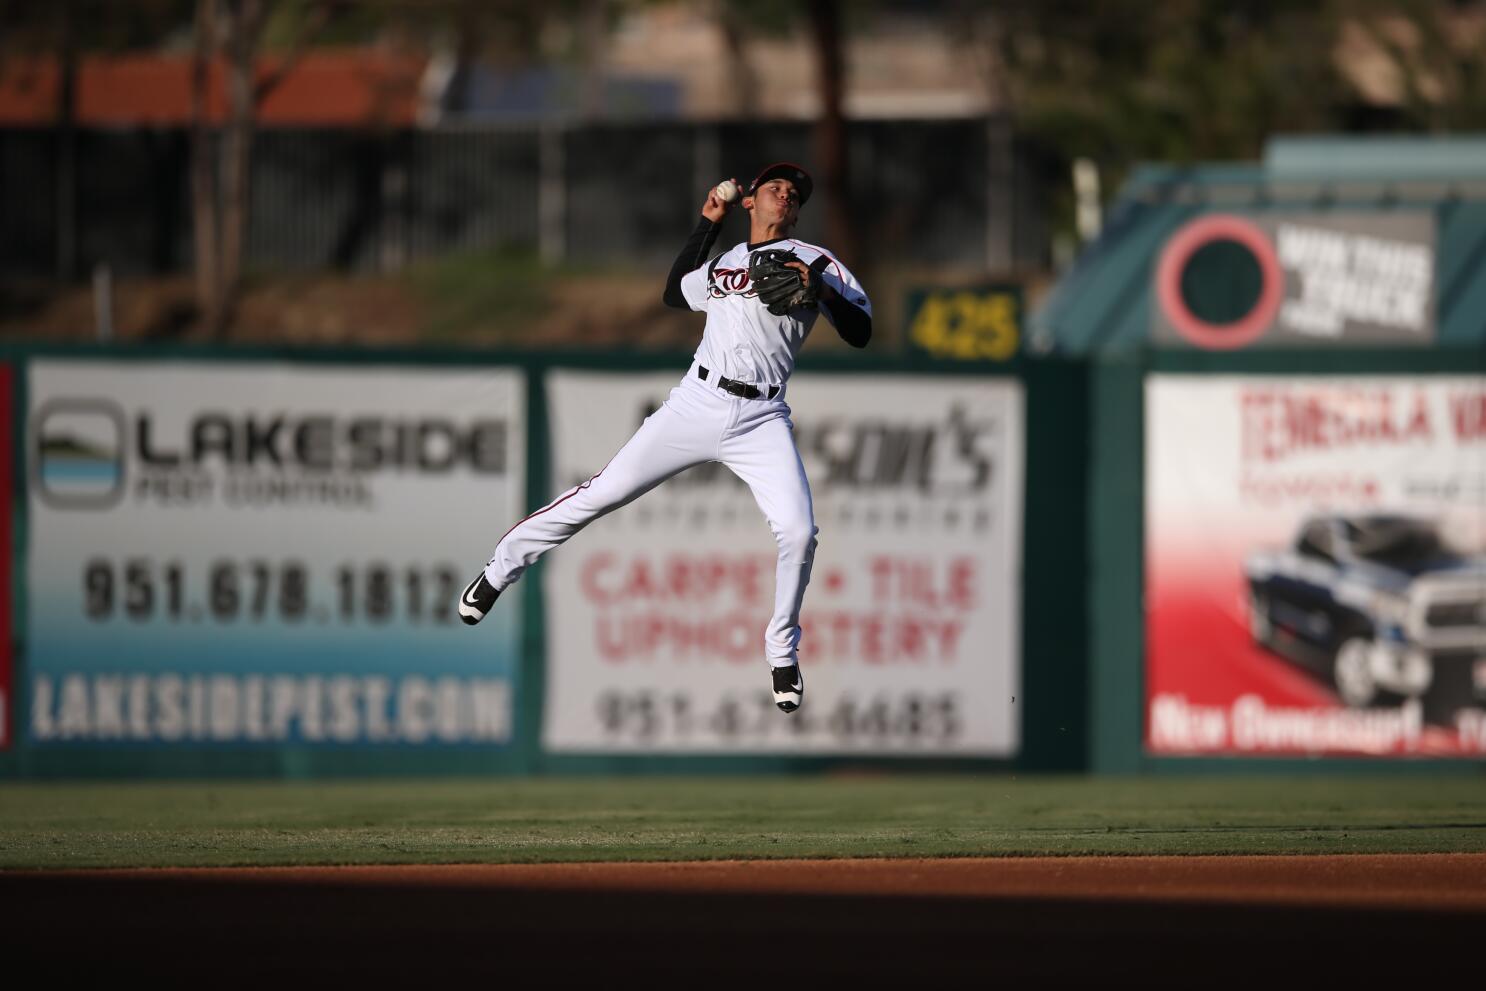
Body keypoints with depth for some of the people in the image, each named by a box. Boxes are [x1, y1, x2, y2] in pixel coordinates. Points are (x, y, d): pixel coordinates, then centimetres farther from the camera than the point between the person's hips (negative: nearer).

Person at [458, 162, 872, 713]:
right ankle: (502, 568, 12)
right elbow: (674, 291, 35)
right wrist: (707, 224, 29)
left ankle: (782, 652, 3)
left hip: (762, 420, -2)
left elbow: (860, 333, -3)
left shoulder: (812, 262, 5)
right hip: (697, 404, 2)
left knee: (798, 531, -18)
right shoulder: (721, 264, 17)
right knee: (601, 495, -3)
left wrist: (819, 290, -20)